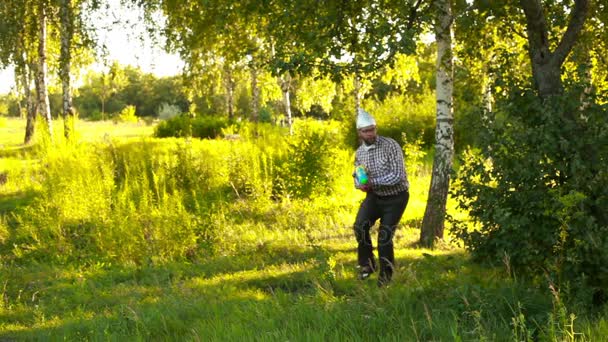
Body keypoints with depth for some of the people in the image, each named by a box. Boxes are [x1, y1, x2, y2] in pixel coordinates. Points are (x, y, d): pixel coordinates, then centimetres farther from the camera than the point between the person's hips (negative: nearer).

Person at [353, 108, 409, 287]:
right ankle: (367, 264, -1)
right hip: (374, 196, 4)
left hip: (395, 198, -4)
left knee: (384, 237, -6)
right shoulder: (359, 152, 0)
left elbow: (398, 176, -23)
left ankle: (386, 274, 18)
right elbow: (357, 176, 14)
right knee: (360, 226, -21)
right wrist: (360, 184, -10)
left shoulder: (390, 146, -19)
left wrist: (373, 182, -27)